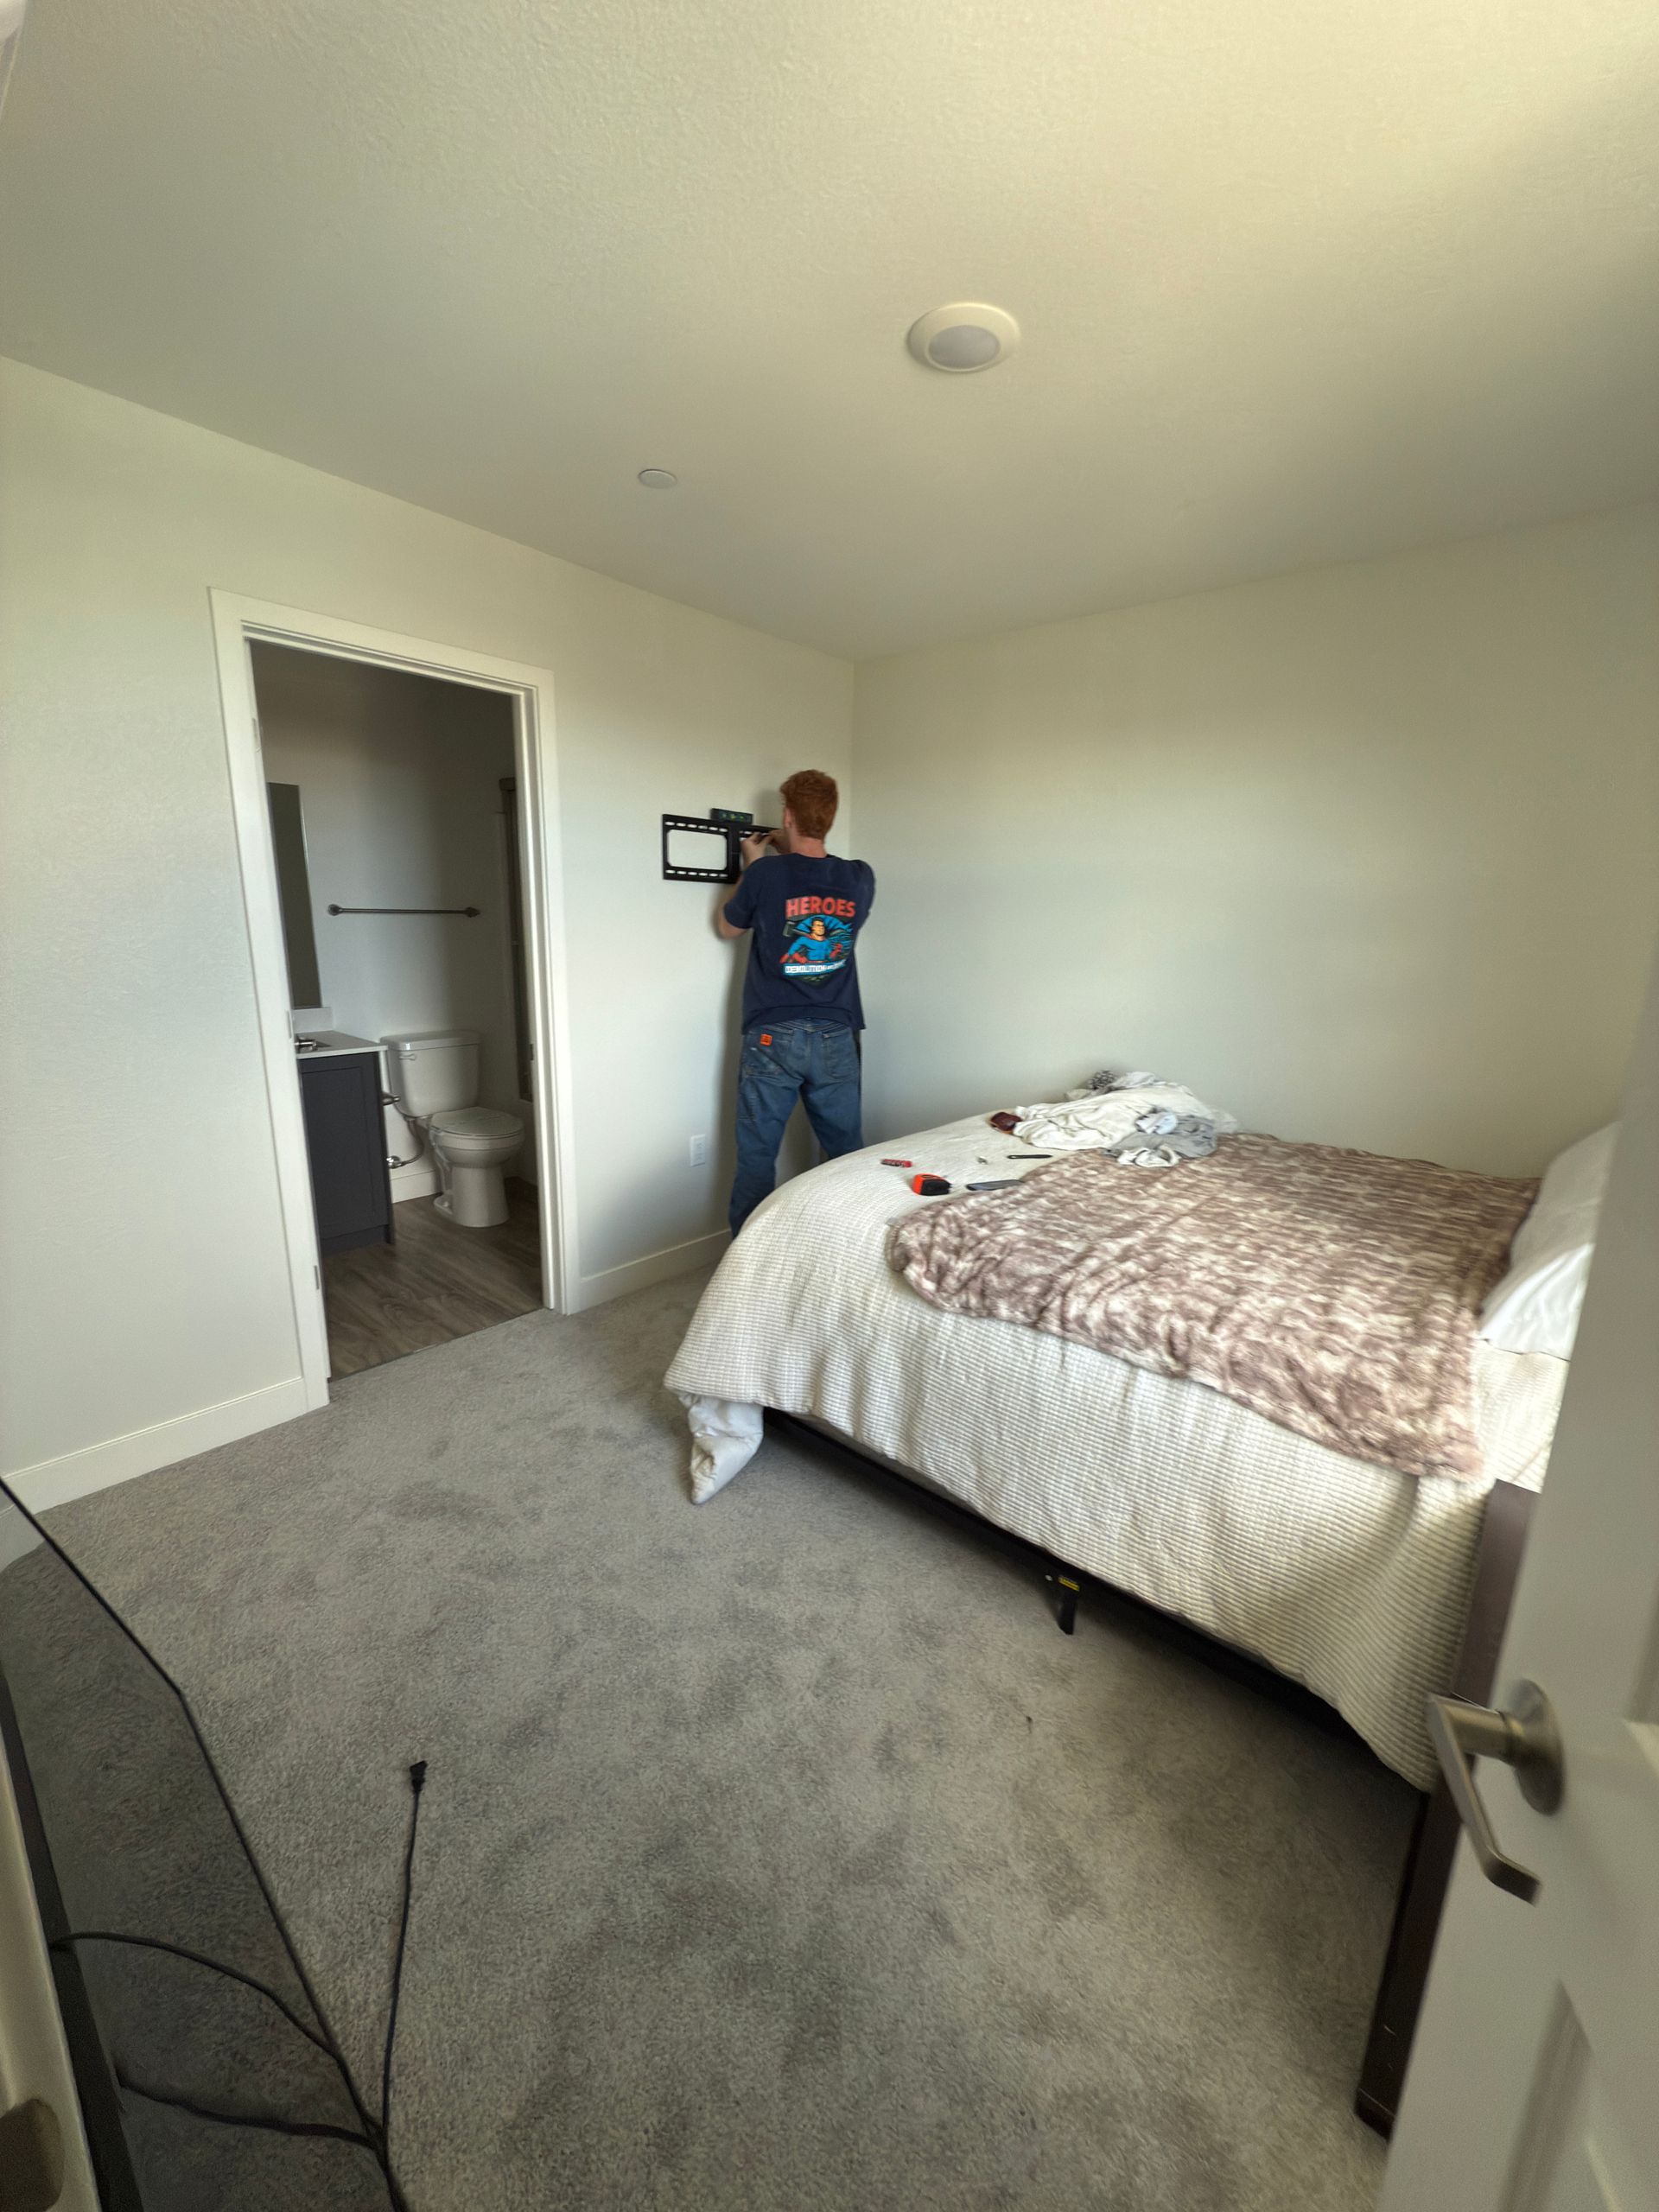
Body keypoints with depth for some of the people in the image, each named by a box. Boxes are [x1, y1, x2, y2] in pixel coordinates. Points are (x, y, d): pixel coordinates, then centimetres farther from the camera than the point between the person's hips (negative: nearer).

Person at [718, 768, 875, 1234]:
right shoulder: (860, 878, -1)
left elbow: (728, 927, 9)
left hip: (772, 1038, -2)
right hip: (836, 1038, 3)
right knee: (848, 1157, 14)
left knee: (756, 1160, 7)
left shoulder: (765, 874, -10)